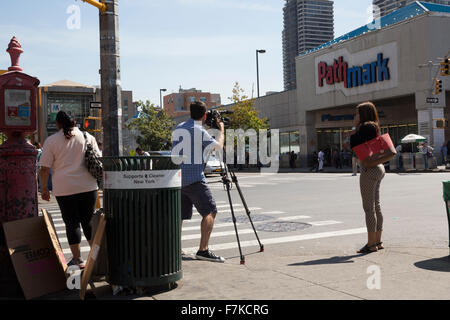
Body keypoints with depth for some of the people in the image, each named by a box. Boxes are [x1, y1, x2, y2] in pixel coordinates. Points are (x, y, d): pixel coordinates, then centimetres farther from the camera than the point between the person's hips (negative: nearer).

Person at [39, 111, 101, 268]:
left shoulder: (51, 141, 0)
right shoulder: (88, 137, 7)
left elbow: (44, 168, -2)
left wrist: (44, 188, 8)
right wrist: (97, 179, 23)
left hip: (64, 189, -2)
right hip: (88, 186, 2)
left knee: (72, 223, 5)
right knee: (88, 221, 13)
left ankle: (77, 259, 8)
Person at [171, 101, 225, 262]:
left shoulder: (178, 128, 15)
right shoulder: (200, 131, -9)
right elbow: (219, 146, -2)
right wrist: (221, 130, 15)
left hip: (177, 178, 8)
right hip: (194, 179, -8)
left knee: (180, 215, 14)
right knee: (210, 211, -6)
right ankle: (203, 250, -13)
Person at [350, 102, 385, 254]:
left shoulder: (366, 127, -14)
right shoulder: (374, 127, 15)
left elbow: (354, 146, -14)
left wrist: (355, 128, -4)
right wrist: (358, 128, 13)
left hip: (369, 170, -10)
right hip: (378, 168, 10)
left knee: (369, 207, -5)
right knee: (376, 206, 13)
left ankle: (371, 243, -1)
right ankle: (378, 241, 19)